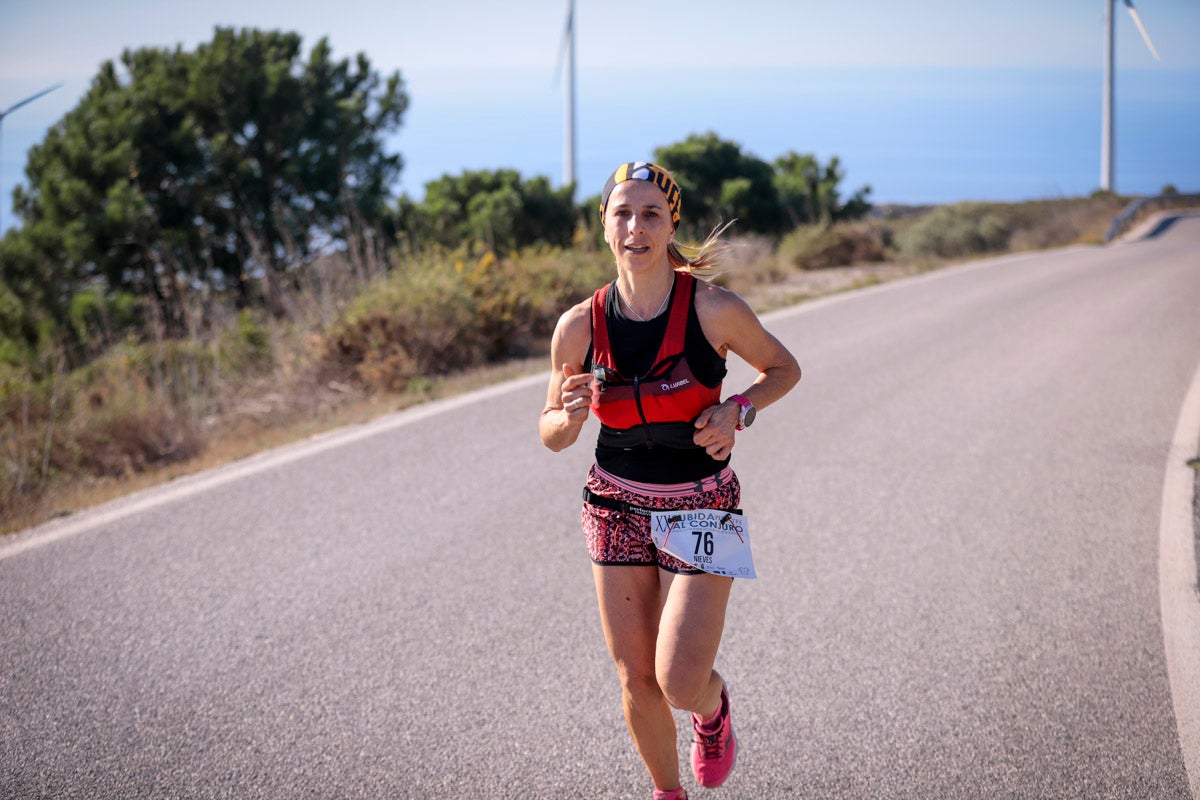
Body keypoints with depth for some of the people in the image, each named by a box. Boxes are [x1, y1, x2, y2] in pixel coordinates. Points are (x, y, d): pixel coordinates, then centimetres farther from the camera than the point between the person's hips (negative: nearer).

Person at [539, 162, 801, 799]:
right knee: (636, 680, 8)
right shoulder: (579, 326, -8)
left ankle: (714, 704, 27)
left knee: (679, 683, -10)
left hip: (700, 508, -2)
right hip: (618, 507, 2)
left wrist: (737, 411, -15)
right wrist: (570, 416, -20)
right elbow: (550, 434, 3)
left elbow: (784, 369, 3)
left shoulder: (715, 310, -15)